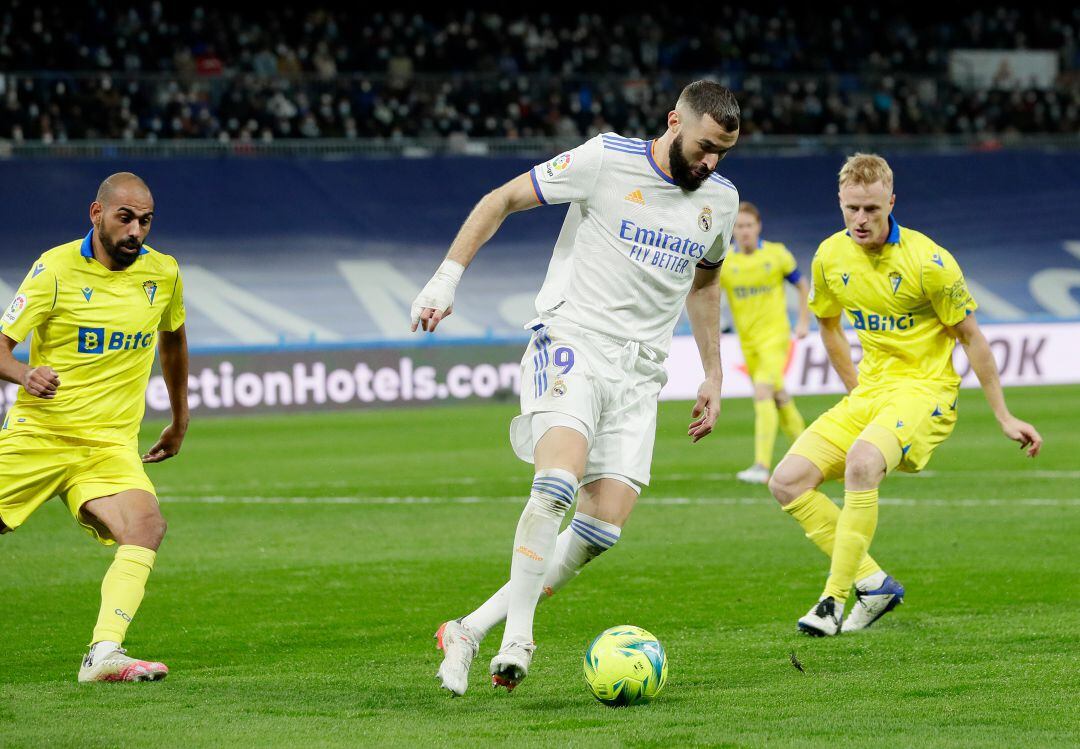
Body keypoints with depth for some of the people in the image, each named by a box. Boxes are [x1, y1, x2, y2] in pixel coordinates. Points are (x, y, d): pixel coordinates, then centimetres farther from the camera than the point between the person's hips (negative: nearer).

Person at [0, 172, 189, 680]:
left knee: (147, 526, -26)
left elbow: (172, 339, 26)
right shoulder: (56, 268, -7)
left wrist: (180, 421, 32)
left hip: (110, 445, 2)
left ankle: (103, 655, -36)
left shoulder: (163, 274, 5)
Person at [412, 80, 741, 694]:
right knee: (557, 486, -30)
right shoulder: (607, 160, -8)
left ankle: (470, 631, -2)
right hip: (571, 344, -5)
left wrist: (714, 375, 25)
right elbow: (502, 199, 0)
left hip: (639, 371, 5)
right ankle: (516, 637, -23)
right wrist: (448, 276, -8)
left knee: (604, 527, -8)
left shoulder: (721, 199, 9)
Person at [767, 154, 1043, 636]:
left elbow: (971, 338, -6)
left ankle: (835, 601, -29)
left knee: (861, 462, -36)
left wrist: (1004, 418, -3)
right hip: (869, 390, 7)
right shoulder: (830, 257, 1)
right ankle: (873, 583, -3)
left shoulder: (928, 261, -15)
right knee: (787, 482, -10)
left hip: (925, 388, -7)